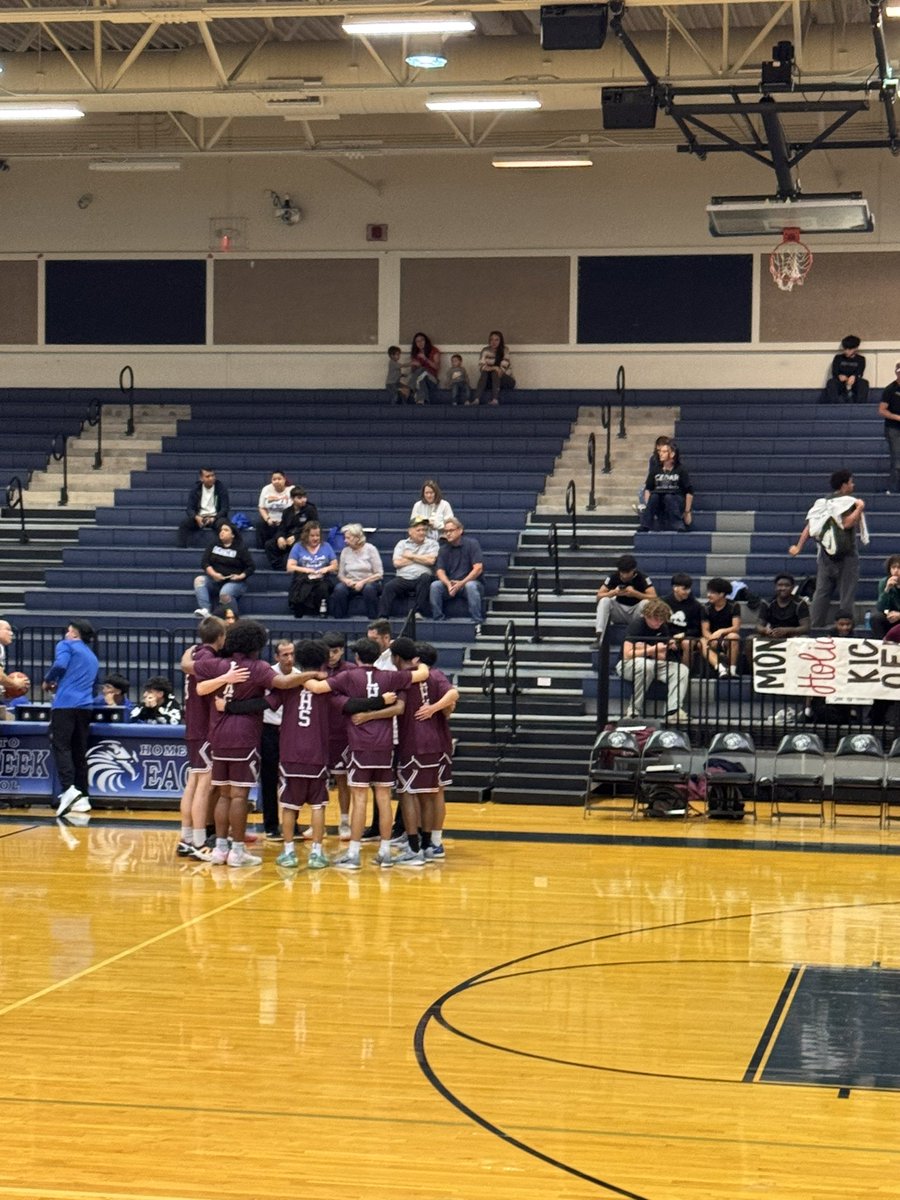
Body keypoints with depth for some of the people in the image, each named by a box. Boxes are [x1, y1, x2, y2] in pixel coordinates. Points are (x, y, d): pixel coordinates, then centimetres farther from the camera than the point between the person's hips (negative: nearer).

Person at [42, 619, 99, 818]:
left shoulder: (66, 645, 7)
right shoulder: (93, 657, 29)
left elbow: (60, 665, -12)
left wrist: (48, 681, 6)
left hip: (65, 704, -6)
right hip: (85, 707, 6)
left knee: (60, 746, -9)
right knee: (79, 751, 9)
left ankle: (68, 789, -27)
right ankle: (82, 797, 6)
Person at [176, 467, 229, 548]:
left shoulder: (221, 488, -4)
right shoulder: (195, 489, 1)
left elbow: (224, 509, -7)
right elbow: (189, 508, -2)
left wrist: (213, 519, -26)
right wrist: (196, 517, -26)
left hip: (215, 517, -2)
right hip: (199, 517, 2)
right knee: (184, 524, -26)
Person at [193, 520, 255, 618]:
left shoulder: (241, 548, 2)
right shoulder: (214, 545, 12)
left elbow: (251, 567, 0)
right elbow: (204, 562, 3)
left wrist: (241, 576, -16)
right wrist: (213, 574, -15)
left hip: (234, 582, -4)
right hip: (215, 580, 4)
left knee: (224, 593, -37)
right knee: (199, 580, -25)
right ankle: (205, 610, -40)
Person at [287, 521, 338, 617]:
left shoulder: (326, 546, 19)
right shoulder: (298, 547, 13)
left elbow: (335, 566, 17)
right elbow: (290, 567, 4)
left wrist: (326, 569, -6)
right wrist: (305, 570, -11)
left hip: (323, 578, 1)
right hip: (303, 579, -1)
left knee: (323, 588, -37)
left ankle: (322, 611, -27)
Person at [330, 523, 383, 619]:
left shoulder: (370, 549, -1)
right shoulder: (345, 551, 9)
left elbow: (379, 574, -5)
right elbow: (340, 574, 10)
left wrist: (363, 582, -16)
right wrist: (346, 581, -13)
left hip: (369, 582, -2)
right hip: (351, 584, 2)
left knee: (369, 588, -38)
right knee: (339, 589, -31)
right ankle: (339, 619, -21)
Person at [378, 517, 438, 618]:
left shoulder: (431, 544, 15)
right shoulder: (402, 544, 18)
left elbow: (430, 560, -5)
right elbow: (397, 563, 3)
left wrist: (411, 556, 4)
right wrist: (420, 559, 6)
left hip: (420, 580, -1)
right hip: (403, 579, 1)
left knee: (425, 577, -34)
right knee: (389, 586, -27)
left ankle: (418, 612, -33)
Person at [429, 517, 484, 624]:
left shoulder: (471, 544, -5)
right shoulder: (443, 550, 8)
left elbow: (478, 569, -13)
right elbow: (440, 571, -1)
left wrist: (461, 583, -23)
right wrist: (448, 584, -23)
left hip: (469, 582, -3)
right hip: (450, 584, 3)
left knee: (470, 586, -37)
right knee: (435, 586, -24)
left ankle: (476, 622, -34)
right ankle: (438, 620, -21)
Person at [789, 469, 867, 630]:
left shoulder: (822, 502, 11)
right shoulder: (847, 501, -9)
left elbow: (809, 526, 6)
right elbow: (847, 523, -21)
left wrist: (798, 546, 6)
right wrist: (860, 508, -11)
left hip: (826, 555, 6)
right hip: (846, 556, -6)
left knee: (821, 592, 7)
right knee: (846, 594, 0)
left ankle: (815, 626, 5)